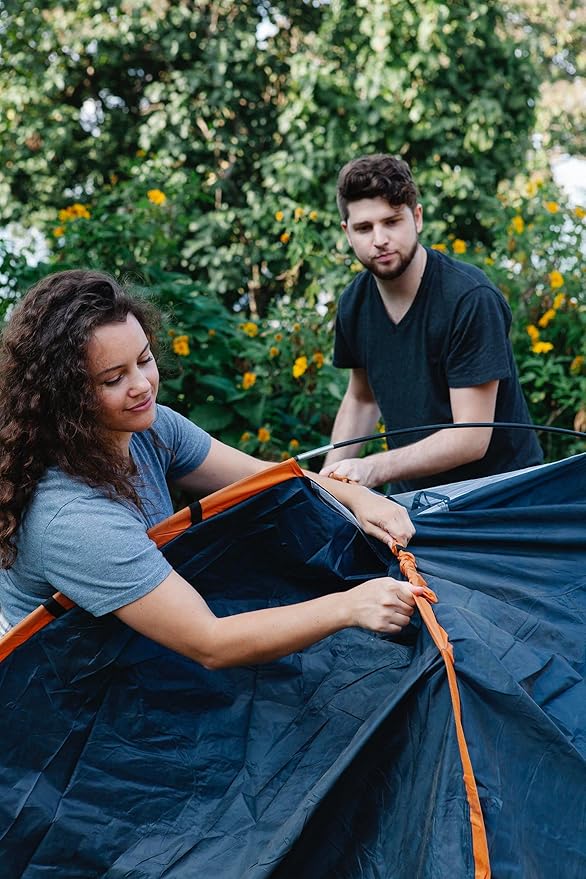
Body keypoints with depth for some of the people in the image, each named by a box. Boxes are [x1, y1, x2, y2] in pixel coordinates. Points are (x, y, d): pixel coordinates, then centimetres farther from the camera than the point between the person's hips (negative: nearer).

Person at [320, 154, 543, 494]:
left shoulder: (471, 298, -20)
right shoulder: (354, 303, 0)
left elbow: (471, 439, -22)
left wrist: (372, 469, -29)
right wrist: (330, 477, 4)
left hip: (498, 494, -4)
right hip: (412, 493, 5)